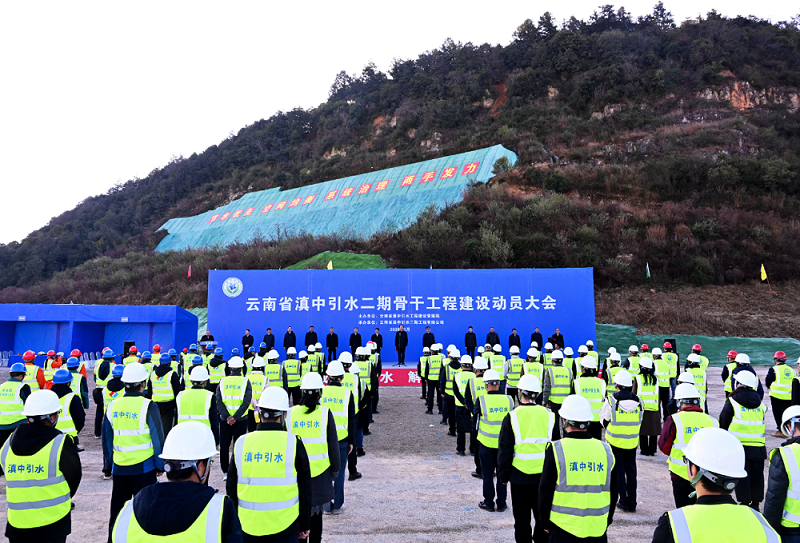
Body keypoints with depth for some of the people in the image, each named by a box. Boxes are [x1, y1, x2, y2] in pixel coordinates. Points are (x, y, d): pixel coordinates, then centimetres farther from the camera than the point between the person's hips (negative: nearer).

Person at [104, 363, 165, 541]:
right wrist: (160, 464, 1)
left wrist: (108, 465, 19)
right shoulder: (148, 407, -12)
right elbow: (158, 438, -10)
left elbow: (106, 439, 9)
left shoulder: (112, 406, 1)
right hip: (144, 466, -4)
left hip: (119, 467, 4)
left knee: (117, 508, 16)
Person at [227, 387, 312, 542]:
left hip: (248, 528, 2)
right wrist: (305, 525, 8)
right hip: (285, 528, -2)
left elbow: (231, 488, 6)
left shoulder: (241, 443, -3)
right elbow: (305, 489, -4)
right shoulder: (293, 443, -9)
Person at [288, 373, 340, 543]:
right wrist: (335, 469, 8)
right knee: (316, 513, 10)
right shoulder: (325, 413, -8)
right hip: (320, 471, -1)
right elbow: (333, 444, -4)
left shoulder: (291, 413, -4)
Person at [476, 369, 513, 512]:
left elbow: (475, 415, -3)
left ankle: (488, 503, 19)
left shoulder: (482, 400, -14)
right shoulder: (508, 400, -6)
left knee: (487, 474, 11)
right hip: (504, 443, 3)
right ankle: (501, 504, 22)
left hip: (487, 443, -2)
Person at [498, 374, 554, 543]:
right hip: (544, 476, 2)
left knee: (522, 519, 11)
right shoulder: (549, 415, -3)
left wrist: (503, 475, 4)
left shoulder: (512, 417, -10)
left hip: (520, 476, -2)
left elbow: (504, 451, -6)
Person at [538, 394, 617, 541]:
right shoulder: (606, 449, 0)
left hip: (564, 529, -3)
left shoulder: (556, 449, -11)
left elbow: (545, 490, -6)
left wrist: (545, 522, 6)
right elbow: (613, 492, 9)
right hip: (598, 529, 3)